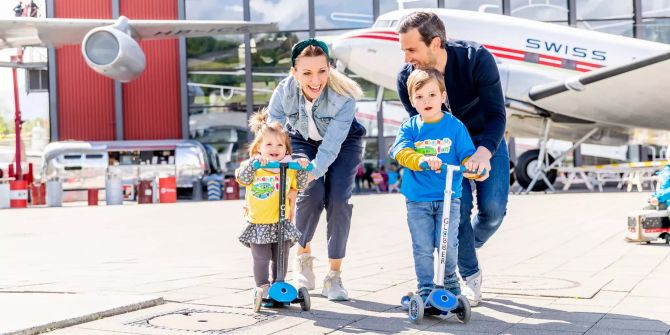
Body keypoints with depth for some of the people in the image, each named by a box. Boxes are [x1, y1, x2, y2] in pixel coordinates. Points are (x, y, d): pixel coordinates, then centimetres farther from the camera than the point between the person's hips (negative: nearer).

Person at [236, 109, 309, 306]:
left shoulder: (289, 168, 5)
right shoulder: (254, 167, -5)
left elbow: (299, 186, 8)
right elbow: (242, 178, -22)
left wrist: (302, 169, -7)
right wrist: (254, 162, -34)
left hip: (281, 222, 3)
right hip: (258, 223, -3)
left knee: (281, 258, 7)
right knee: (261, 259, -1)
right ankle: (262, 287, 10)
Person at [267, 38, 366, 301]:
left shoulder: (344, 96, -36)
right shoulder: (284, 92, -31)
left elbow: (332, 144, -38)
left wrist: (312, 170, -53)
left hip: (343, 143, -1)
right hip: (303, 140, 1)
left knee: (338, 199, -16)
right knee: (311, 193, -22)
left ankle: (334, 276, -3)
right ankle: (303, 256, 5)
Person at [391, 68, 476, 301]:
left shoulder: (455, 126, 2)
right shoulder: (410, 127, 2)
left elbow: (467, 155, 1)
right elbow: (401, 152, -15)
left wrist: (471, 164, -23)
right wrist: (422, 160, -34)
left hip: (449, 197, -1)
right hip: (417, 199, 1)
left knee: (447, 244, -10)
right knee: (423, 248, -1)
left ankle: (450, 282, 17)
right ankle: (426, 290, 13)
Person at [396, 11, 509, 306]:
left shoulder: (477, 59, -30)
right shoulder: (407, 78, -23)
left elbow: (496, 114, -31)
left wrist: (484, 151, -49)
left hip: (487, 140, -1)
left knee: (493, 209, -11)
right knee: (458, 207, -15)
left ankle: (463, 250, 21)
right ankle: (470, 276, 4)